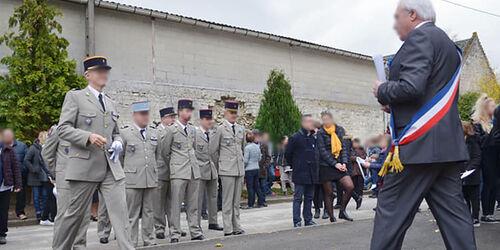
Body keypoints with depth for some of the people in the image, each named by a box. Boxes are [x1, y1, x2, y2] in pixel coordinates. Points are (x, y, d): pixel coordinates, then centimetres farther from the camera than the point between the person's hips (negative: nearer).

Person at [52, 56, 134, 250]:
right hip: (85, 167, -5)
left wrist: (117, 143, 5)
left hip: (112, 168, 5)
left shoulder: (109, 102, 20)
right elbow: (63, 128, -5)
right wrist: (88, 136, -19)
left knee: (120, 212, -5)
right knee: (76, 213, 5)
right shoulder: (74, 97, 3)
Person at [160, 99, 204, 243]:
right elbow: (164, 151, 3)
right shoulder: (172, 129, -3)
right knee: (176, 204, -3)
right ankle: (175, 234, 3)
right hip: (179, 172, -5)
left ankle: (195, 232, 15)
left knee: (193, 204, 9)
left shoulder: (192, 129, 14)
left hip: (194, 171, 5)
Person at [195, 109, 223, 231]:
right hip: (200, 170, -6)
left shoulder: (213, 133, 12)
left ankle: (213, 222, 20)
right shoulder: (195, 134, -9)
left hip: (212, 169, 6)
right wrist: (198, 164, -11)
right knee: (198, 198, -2)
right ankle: (196, 224, 5)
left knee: (212, 197, 11)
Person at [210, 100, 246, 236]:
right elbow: (213, 151, 1)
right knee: (227, 200, -3)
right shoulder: (221, 129, -3)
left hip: (240, 169, 5)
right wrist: (220, 165, 6)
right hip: (227, 170, -5)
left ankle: (237, 228, 16)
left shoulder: (241, 129, 13)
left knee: (237, 200, 10)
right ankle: (228, 230, 1)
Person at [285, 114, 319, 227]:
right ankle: (297, 221, 2)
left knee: (309, 197, 11)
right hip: (300, 174, -6)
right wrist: (294, 166, 4)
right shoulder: (295, 137, -8)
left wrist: (315, 166, 14)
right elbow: (287, 154, -2)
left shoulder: (313, 138, 11)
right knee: (298, 198, -3)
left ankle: (308, 220, 19)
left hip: (312, 174, 6)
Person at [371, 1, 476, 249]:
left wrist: (382, 91, -2)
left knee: (391, 211, -4)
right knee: (452, 210, 8)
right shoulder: (447, 44, 24)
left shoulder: (420, 37, -7)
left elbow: (411, 87, -21)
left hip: (419, 143, -10)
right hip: (448, 144, 10)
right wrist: (395, 105, 17)